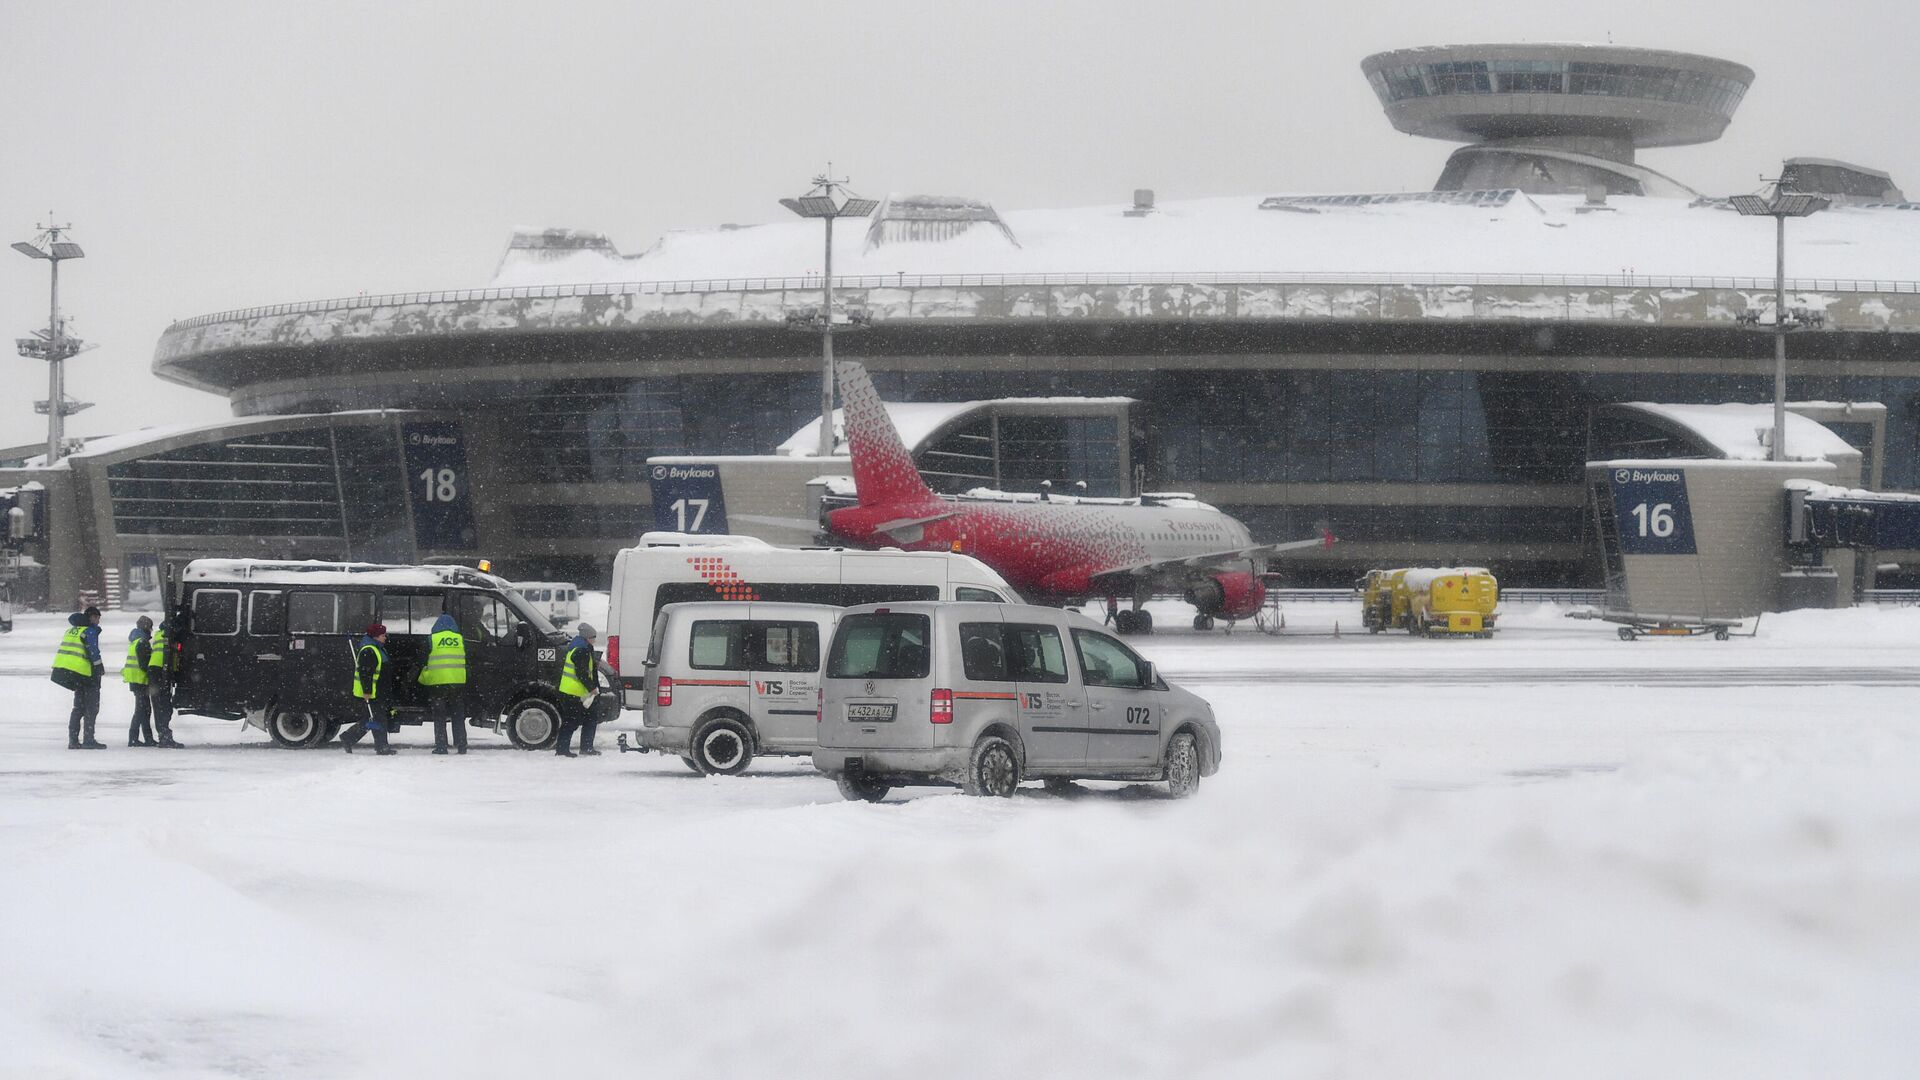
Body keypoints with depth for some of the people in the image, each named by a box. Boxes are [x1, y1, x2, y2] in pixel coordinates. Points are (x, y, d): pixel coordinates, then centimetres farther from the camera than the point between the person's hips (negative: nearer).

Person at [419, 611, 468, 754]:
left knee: (439, 717, 4)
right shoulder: (460, 639, 6)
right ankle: (461, 746, 4)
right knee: (458, 717, 9)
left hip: (437, 683, -2)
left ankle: (441, 746, -1)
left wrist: (423, 678, 17)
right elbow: (467, 662, 14)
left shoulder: (431, 640, -2)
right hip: (458, 682, 2)